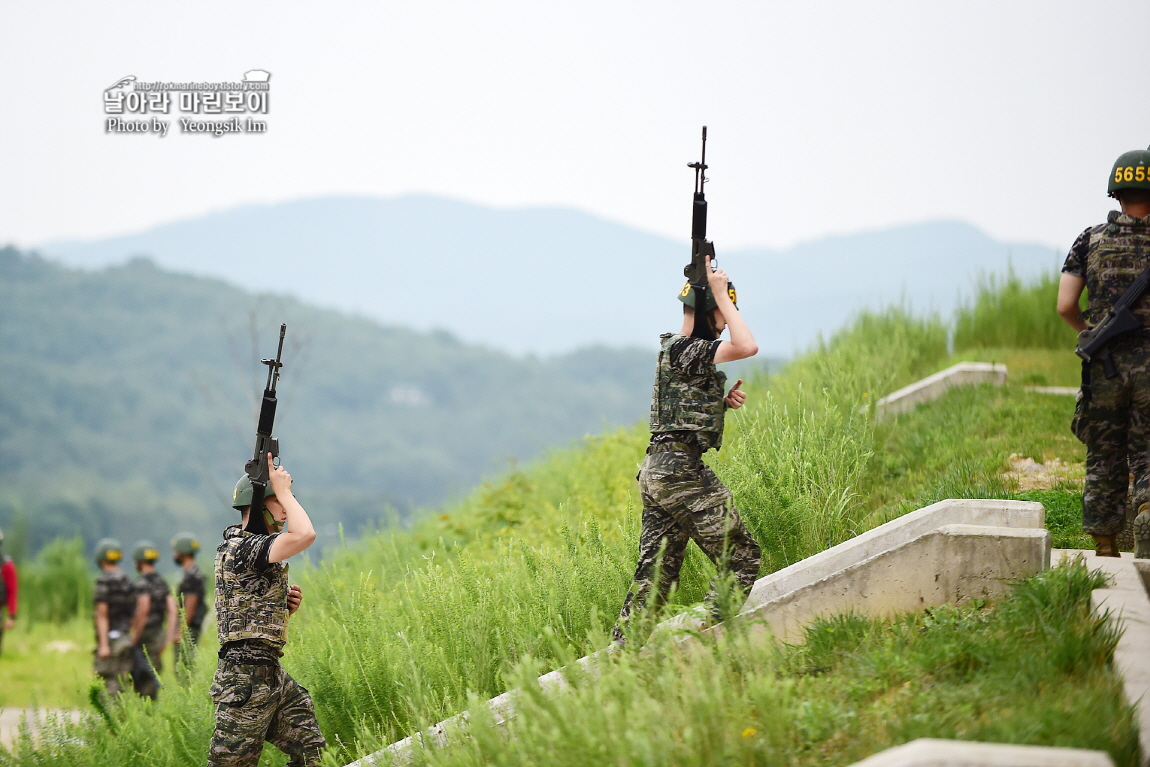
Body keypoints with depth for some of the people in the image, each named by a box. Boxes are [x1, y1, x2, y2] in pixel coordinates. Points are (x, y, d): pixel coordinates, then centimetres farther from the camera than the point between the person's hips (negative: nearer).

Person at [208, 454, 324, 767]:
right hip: (247, 678, -10)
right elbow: (305, 535, -30)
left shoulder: (252, 548, 18)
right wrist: (283, 490, -14)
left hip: (272, 674, 10)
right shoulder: (241, 548, -14)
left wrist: (283, 607, 7)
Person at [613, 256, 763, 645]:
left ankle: (623, 648, 9)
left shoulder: (672, 349, 18)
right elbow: (747, 347, -25)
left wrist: (724, 401, 8)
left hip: (655, 471, 10)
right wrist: (721, 294, -15)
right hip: (682, 470, -10)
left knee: (656, 572, 11)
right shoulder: (686, 350, -12)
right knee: (742, 556, -7)